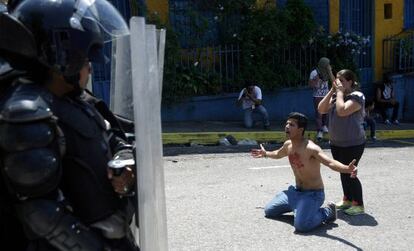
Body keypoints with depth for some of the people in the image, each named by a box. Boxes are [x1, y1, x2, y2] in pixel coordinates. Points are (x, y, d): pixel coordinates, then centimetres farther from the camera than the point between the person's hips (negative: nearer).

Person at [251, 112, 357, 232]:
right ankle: (298, 206, 30)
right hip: (295, 191, 8)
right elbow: (278, 154, 25)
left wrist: (347, 169, -62)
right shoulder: (288, 145, -1)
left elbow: (331, 163, -42)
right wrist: (265, 154, 42)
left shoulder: (311, 148, -26)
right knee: (269, 211, 14)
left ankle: (327, 212, -1)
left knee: (302, 225, -31)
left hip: (313, 194, -8)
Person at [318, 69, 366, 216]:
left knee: (348, 173, -6)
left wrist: (340, 92, -17)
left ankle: (358, 205, 6)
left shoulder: (356, 96, -13)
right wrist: (332, 91, -4)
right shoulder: (335, 96, 10)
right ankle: (347, 199, 30)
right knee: (343, 172, 16)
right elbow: (321, 110, -1)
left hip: (353, 144, -8)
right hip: (336, 143, 8)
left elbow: (342, 111, -28)